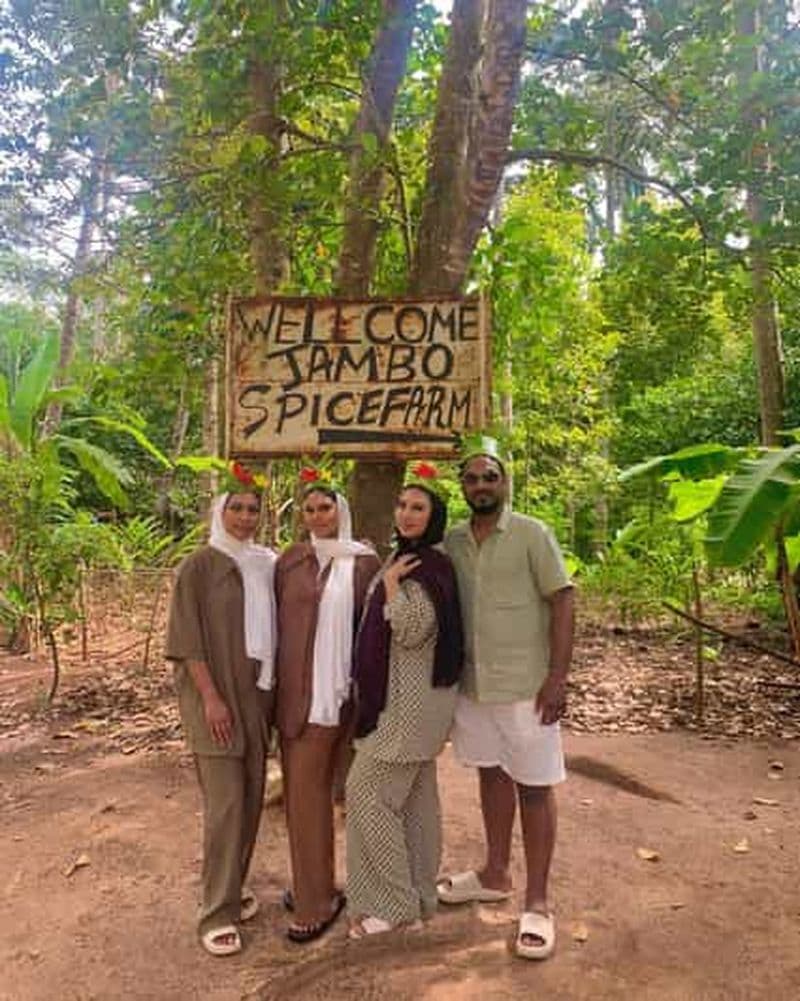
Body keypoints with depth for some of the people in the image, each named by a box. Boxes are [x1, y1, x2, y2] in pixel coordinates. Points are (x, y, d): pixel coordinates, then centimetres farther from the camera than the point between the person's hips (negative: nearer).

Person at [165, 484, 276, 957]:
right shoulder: (199, 566, -6)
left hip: (257, 691, 5)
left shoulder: (268, 564, 8)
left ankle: (233, 884, 29)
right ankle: (218, 912, 7)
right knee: (225, 801, -5)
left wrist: (271, 688, 7)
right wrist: (211, 697, -16)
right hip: (215, 693, -5)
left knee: (252, 795, 10)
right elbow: (187, 638, -10)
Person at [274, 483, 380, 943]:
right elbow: (276, 617, 11)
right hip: (291, 686, 4)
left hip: (332, 689, -4)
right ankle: (309, 883, 31)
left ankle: (317, 900, 14)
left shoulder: (364, 563, -3)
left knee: (307, 789, -2)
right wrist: (275, 682, 9)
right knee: (304, 786, 13)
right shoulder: (291, 559, 7)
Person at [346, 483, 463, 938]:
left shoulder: (426, 566, -16)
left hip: (409, 699, -10)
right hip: (406, 696, 10)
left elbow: (413, 631, -25)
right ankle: (420, 894, 26)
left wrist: (390, 584, -19)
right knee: (416, 795, 15)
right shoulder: (409, 561, 12)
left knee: (369, 792, -4)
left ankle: (391, 901, 8)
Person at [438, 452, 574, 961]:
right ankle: (495, 875, 37)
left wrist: (558, 676, -16)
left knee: (534, 787, 5)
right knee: (491, 775, 18)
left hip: (525, 686, -5)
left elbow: (562, 602, -10)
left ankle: (537, 902, 20)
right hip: (473, 685, 5)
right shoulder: (452, 542, 6)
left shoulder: (532, 533, -7)